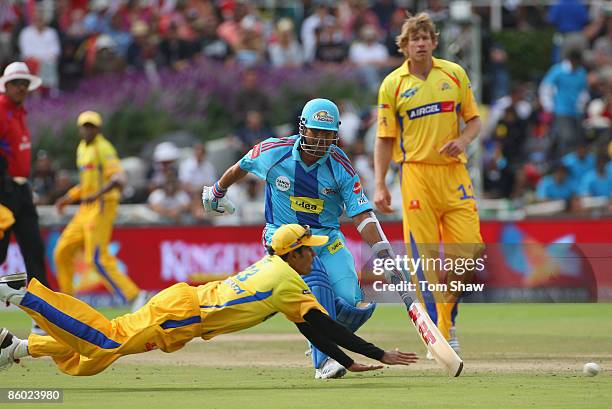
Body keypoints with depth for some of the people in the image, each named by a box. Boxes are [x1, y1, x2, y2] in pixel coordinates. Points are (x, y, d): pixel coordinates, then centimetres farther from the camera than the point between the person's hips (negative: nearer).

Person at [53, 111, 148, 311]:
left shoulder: (103, 148, -11)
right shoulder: (82, 148, 17)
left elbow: (119, 178, -25)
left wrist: (98, 194, -38)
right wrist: (67, 198, 24)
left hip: (102, 206, -9)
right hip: (86, 209, 9)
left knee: (97, 258, -17)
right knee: (62, 251, 11)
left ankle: (133, 296, -16)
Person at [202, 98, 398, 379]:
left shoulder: (341, 166, -10)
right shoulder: (274, 151, -10)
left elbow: (362, 215, -15)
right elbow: (242, 167, 12)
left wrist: (382, 251, -28)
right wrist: (217, 192, 29)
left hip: (328, 239, 2)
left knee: (355, 306, -15)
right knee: (316, 283, -31)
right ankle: (323, 361, -27)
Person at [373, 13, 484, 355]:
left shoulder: (455, 74, 8)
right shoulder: (392, 84, 2)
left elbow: (474, 120, 13)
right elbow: (385, 138, 4)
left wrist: (462, 140, -9)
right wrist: (380, 185, -2)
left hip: (454, 173, 2)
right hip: (417, 175, -2)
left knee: (466, 250, -4)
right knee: (424, 257, -6)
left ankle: (448, 321, 20)